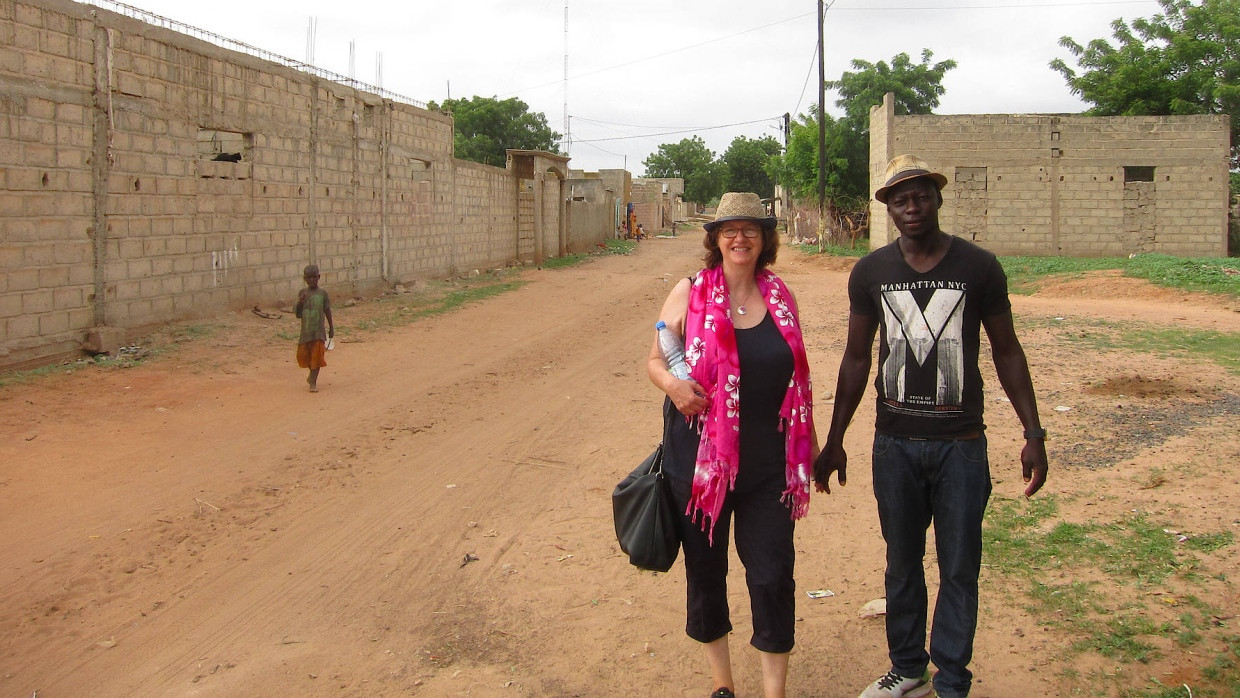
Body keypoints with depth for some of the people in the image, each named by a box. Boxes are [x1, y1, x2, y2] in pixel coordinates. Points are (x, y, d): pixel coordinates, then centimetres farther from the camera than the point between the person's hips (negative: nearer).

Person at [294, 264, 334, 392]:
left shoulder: (323, 294, -2)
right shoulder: (302, 293, 2)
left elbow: (327, 311, 6)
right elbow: (297, 314, 0)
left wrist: (331, 328, 9)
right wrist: (300, 302, -19)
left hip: (319, 330, -2)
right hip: (305, 330, 2)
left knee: (317, 355, -4)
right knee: (303, 355, 7)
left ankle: (313, 382, 4)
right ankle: (313, 374, 33)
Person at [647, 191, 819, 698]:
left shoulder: (781, 297, 4)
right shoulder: (689, 293, -4)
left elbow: (797, 376, 13)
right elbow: (654, 359, 2)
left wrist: (811, 444, 15)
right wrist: (671, 383, -20)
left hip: (769, 462, 1)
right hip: (700, 459, -1)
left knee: (773, 576, 2)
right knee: (706, 571, 12)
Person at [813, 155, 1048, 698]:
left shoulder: (979, 267, -4)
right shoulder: (870, 272, 1)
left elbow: (1007, 352, 3)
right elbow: (856, 359, 8)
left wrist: (1033, 435, -1)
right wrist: (833, 442, 9)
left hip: (960, 444, -2)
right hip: (895, 443, 2)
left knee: (959, 570, 6)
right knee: (902, 563, 14)